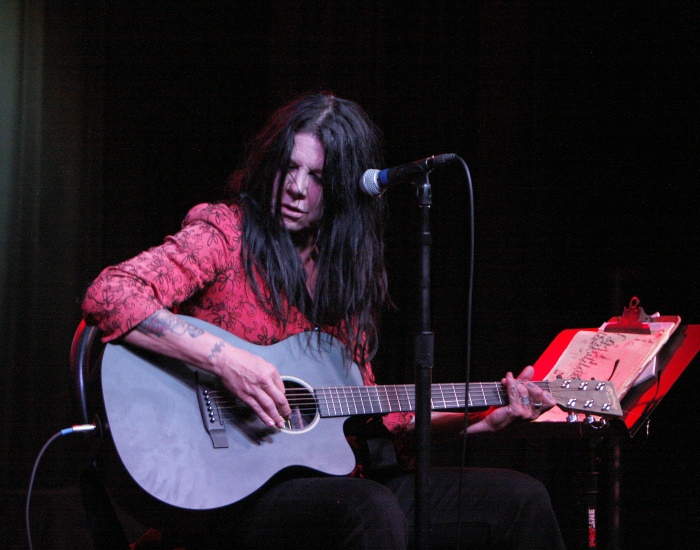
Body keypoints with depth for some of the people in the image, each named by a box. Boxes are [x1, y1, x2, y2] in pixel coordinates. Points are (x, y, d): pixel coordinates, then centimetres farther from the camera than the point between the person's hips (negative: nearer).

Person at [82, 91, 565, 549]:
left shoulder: (345, 271, 16)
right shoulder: (225, 235, -4)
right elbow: (109, 296, -20)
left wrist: (482, 419, 9)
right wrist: (224, 359, -28)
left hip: (330, 480, 7)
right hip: (234, 492, -7)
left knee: (520, 500, -1)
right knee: (371, 511, -38)